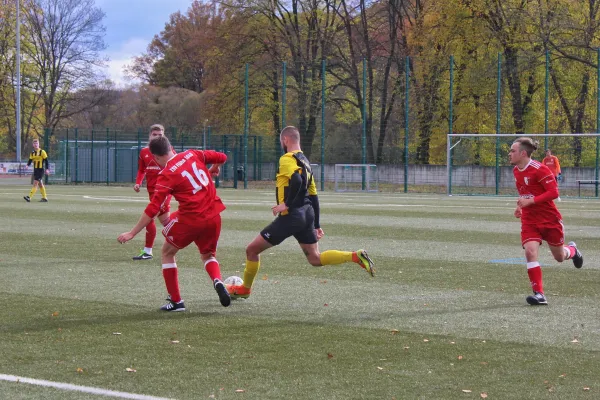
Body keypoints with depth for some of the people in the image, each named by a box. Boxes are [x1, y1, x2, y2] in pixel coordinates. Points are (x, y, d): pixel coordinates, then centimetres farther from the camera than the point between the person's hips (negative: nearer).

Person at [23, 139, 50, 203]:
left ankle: (29, 197, -23)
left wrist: (47, 169, -13)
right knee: (40, 184, 11)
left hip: (41, 170, -7)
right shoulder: (32, 153, 11)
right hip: (35, 170, 7)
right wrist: (27, 165, -12)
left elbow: (46, 161, -6)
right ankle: (44, 198, 19)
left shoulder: (42, 152, -6)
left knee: (35, 183, -14)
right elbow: (30, 160, 9)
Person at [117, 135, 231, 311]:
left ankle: (176, 301, 14)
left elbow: (152, 209, -14)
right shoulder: (192, 155, 3)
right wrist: (213, 170, 31)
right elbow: (221, 157, 8)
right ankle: (218, 281, -6)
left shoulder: (166, 175, -10)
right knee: (208, 255, 27)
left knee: (167, 253, 18)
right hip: (213, 216, 5)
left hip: (190, 218, -5)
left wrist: (132, 233, -11)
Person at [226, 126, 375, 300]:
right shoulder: (305, 161, 18)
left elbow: (296, 181, -31)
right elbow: (313, 195, 21)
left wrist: (286, 204, -23)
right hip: (307, 214, 9)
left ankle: (244, 289, 18)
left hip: (291, 216, -9)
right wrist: (316, 225, 23)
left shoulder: (287, 159, -10)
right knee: (315, 259, 11)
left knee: (252, 249, 5)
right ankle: (355, 256, -6)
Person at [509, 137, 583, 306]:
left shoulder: (539, 169, -20)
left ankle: (572, 250, 48)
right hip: (529, 220, 5)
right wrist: (521, 205, 5)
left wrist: (530, 201, -27)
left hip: (550, 219, -5)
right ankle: (539, 294, -15)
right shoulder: (516, 170, 5)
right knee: (530, 252, -17)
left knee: (559, 257, 10)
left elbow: (554, 192, -23)